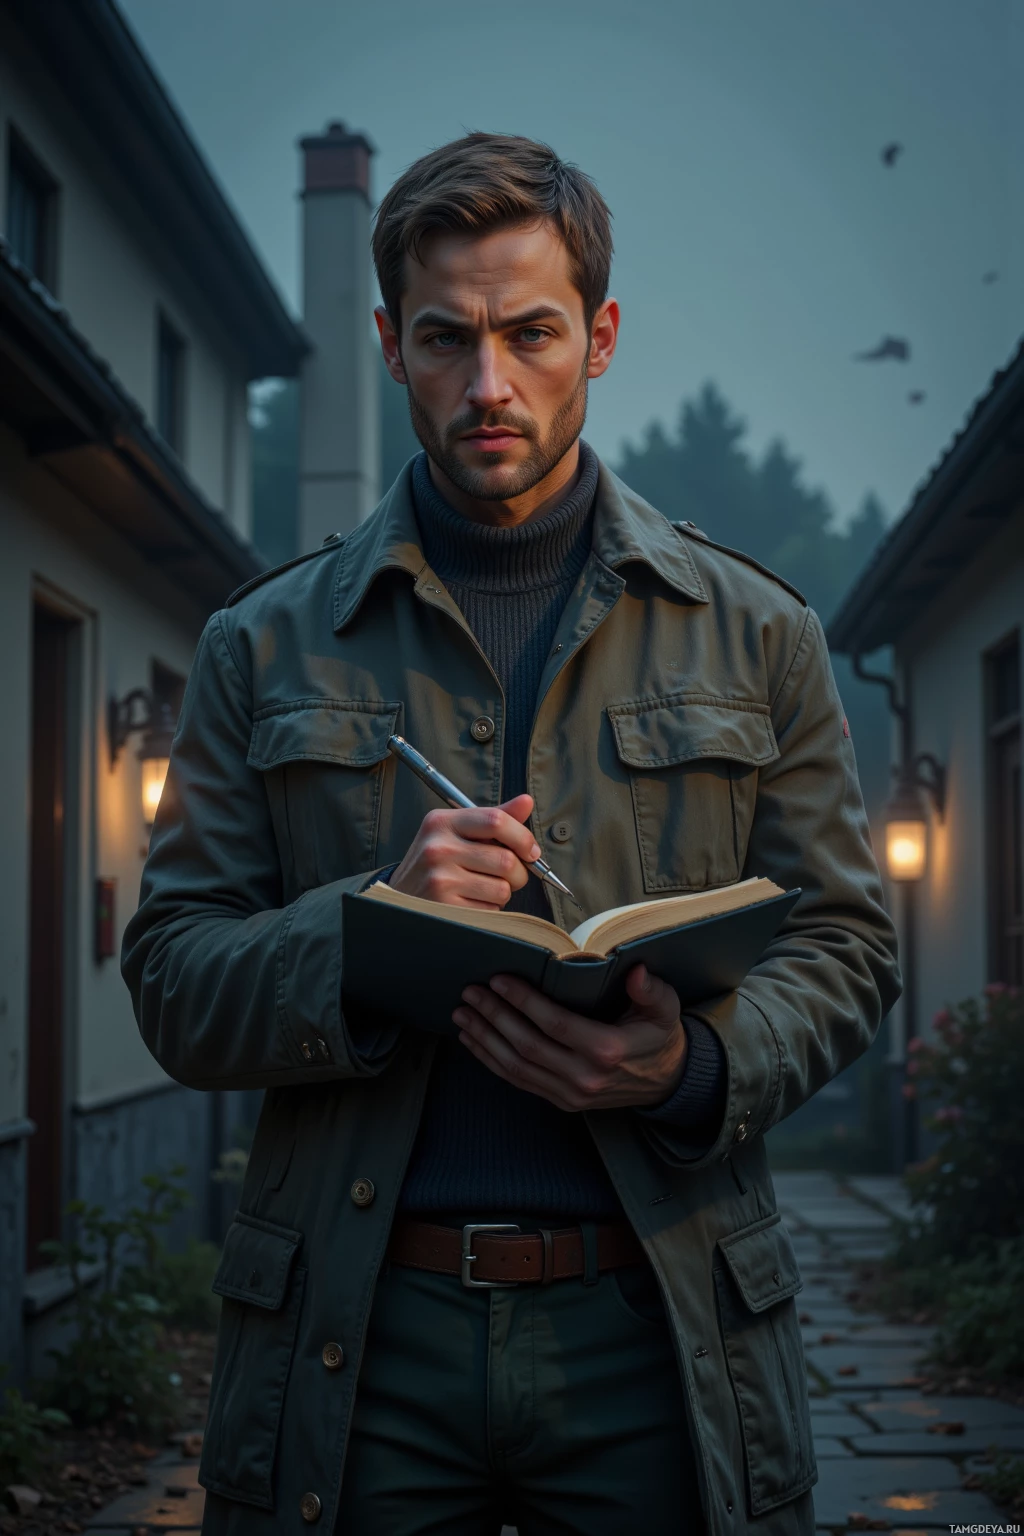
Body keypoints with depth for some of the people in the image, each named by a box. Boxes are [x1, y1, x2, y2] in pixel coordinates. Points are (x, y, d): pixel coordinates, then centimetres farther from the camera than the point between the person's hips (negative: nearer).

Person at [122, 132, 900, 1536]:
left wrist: (697, 1066, -14)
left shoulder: (754, 633, 8)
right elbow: (172, 985, 3)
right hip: (356, 1329, 0)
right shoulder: (266, 648, 7)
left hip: (658, 1326, 0)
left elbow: (844, 947, 6)